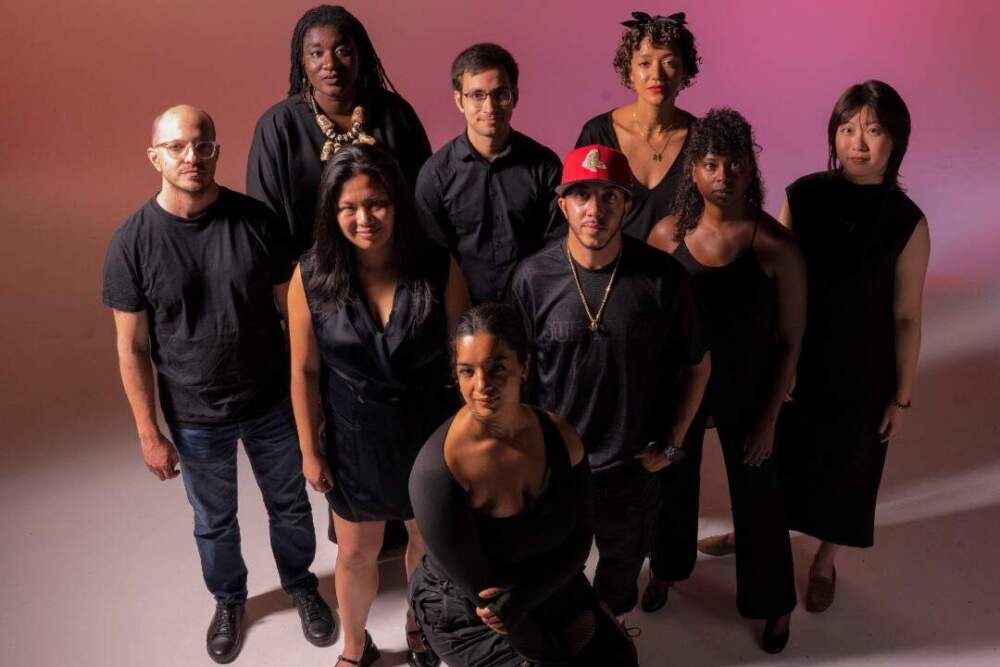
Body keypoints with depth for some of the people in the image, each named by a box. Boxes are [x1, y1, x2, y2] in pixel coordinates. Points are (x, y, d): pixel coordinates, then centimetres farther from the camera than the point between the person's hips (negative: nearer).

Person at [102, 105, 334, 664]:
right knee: (215, 522, 21)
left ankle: (302, 585, 49)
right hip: (196, 419, 0)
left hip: (273, 404, 1)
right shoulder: (132, 243, -15)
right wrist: (150, 433, -6)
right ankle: (229, 600, 49)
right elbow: (133, 348, -8)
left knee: (290, 506, 20)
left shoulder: (255, 220, -13)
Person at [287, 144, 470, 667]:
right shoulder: (311, 278, -16)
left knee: (429, 542, 23)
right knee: (355, 555, 20)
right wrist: (310, 450, -2)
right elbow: (304, 371, -7)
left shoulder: (438, 269, -18)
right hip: (354, 442, 0)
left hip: (430, 437, 0)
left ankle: (419, 625, 55)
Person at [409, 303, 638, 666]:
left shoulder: (560, 435, -13)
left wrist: (522, 597, -21)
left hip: (553, 589, 4)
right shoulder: (437, 471, -28)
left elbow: (580, 538, -5)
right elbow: (479, 590, -20)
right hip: (467, 615, -4)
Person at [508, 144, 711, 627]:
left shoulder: (663, 276, -17)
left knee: (622, 567, 27)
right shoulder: (534, 277, -16)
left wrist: (671, 443, -2)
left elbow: (697, 364, -3)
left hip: (633, 465, 1)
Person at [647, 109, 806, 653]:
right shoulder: (668, 232, -13)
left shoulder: (775, 245, -19)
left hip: (745, 393, -2)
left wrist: (769, 419, -8)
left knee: (757, 497, 15)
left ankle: (772, 603, 42)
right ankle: (665, 569, 53)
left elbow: (790, 341, -10)